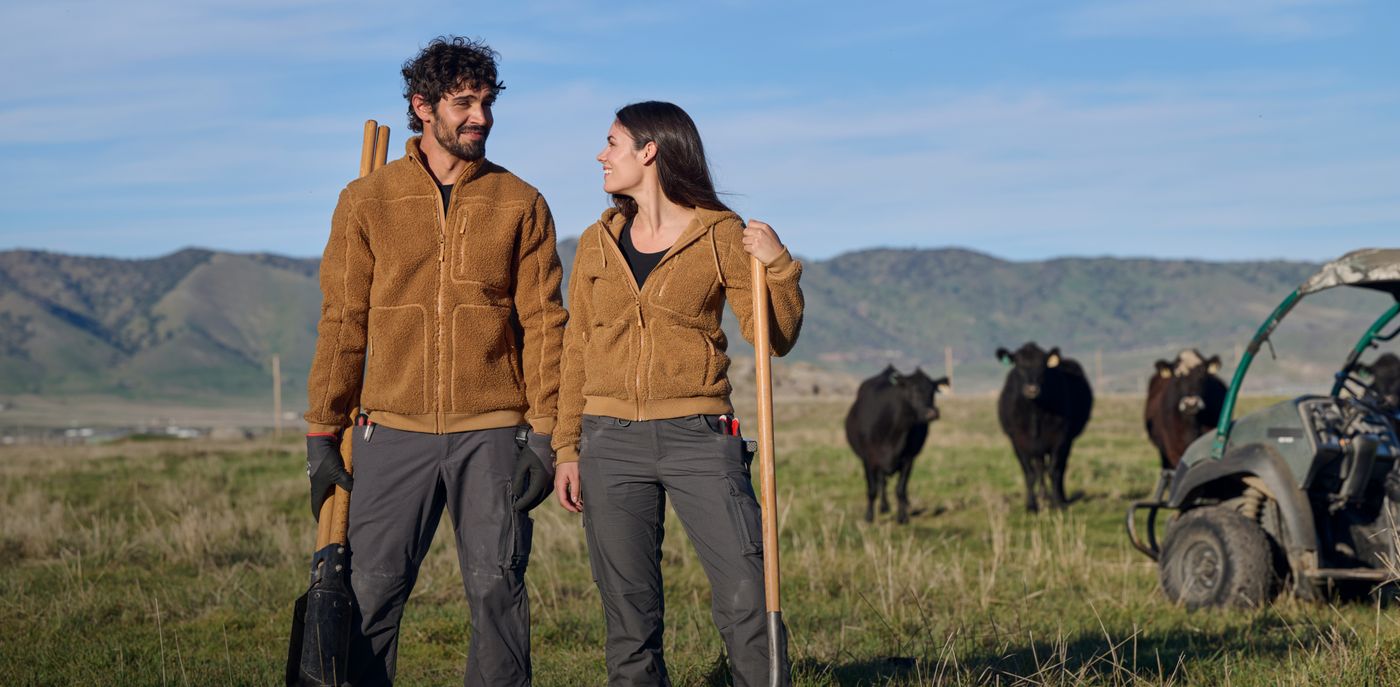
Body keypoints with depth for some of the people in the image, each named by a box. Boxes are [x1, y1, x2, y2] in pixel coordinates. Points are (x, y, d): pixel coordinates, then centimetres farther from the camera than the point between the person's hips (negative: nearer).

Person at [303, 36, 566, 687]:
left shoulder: (520, 204, 7)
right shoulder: (367, 201, 7)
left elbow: (542, 323, 5)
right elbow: (342, 322, 8)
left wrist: (544, 433, -2)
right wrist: (322, 434, 5)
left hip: (492, 432, 0)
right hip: (395, 433, 0)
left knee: (497, 589, -1)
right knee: (370, 592, -3)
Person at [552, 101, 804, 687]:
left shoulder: (721, 234, 1)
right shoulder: (598, 243, 11)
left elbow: (774, 337, 0)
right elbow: (577, 351, 15)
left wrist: (779, 266, -16)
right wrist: (567, 448, 10)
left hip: (698, 438, -3)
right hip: (612, 441, 3)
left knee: (746, 599, -11)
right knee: (629, 614, 4)